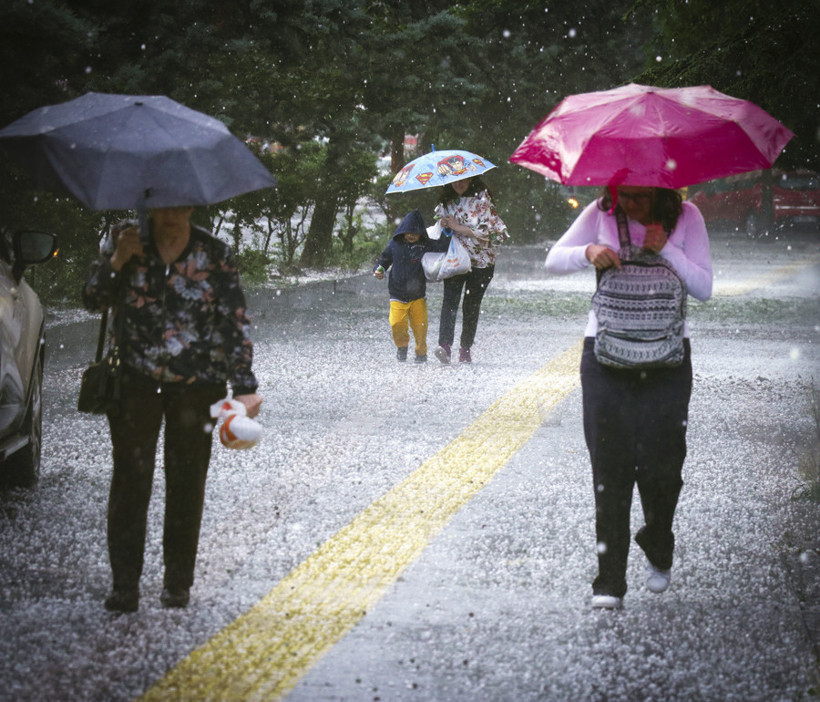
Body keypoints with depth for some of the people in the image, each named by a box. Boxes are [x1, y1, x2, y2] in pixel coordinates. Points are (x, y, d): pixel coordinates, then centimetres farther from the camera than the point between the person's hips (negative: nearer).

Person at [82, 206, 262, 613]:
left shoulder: (214, 254, -2)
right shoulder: (122, 241, 2)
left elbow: (235, 321, -1)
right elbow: (93, 300, 1)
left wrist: (244, 387, -7)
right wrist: (117, 262, -16)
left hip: (196, 384, 0)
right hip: (133, 381, 0)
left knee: (186, 481, 3)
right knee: (130, 479, -4)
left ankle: (178, 583, 15)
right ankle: (124, 584, 1)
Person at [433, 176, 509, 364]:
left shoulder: (482, 198, -5)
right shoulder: (446, 202, 10)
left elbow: (488, 230, -12)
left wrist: (459, 227, -13)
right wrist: (442, 225, -3)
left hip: (480, 261, -3)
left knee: (472, 305, 1)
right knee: (450, 299, -16)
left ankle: (466, 349, 12)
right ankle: (445, 344, -28)